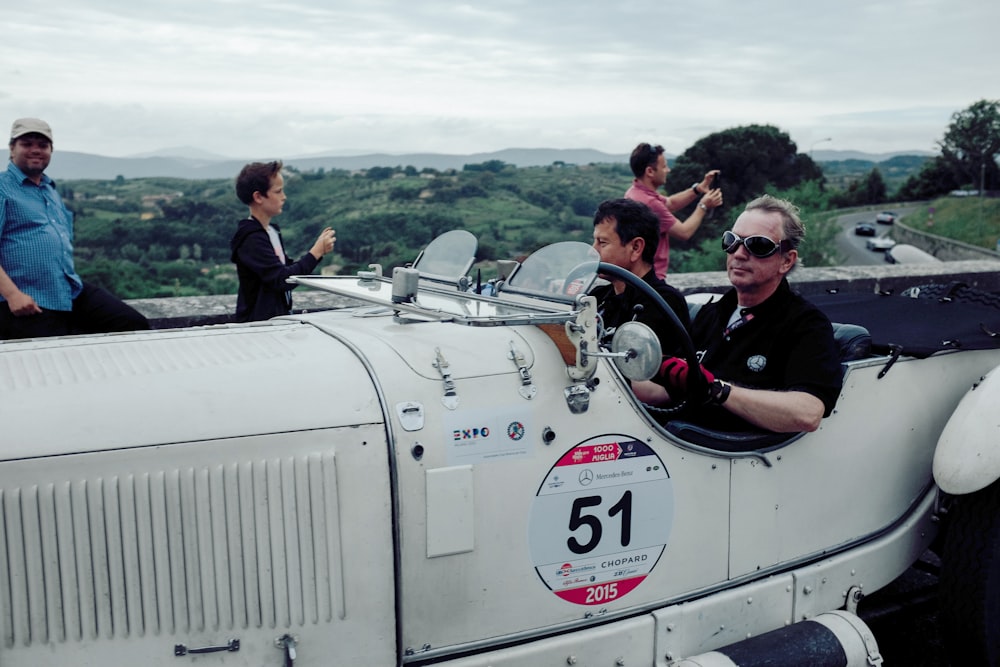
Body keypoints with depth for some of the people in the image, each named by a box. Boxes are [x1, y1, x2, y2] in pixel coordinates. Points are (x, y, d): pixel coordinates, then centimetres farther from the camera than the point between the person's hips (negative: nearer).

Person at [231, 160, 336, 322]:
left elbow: (288, 269, 16)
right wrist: (316, 252, -15)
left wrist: (318, 250, 4)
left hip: (278, 317, 8)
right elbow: (282, 280, -21)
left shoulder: (272, 231, 12)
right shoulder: (251, 239, -15)